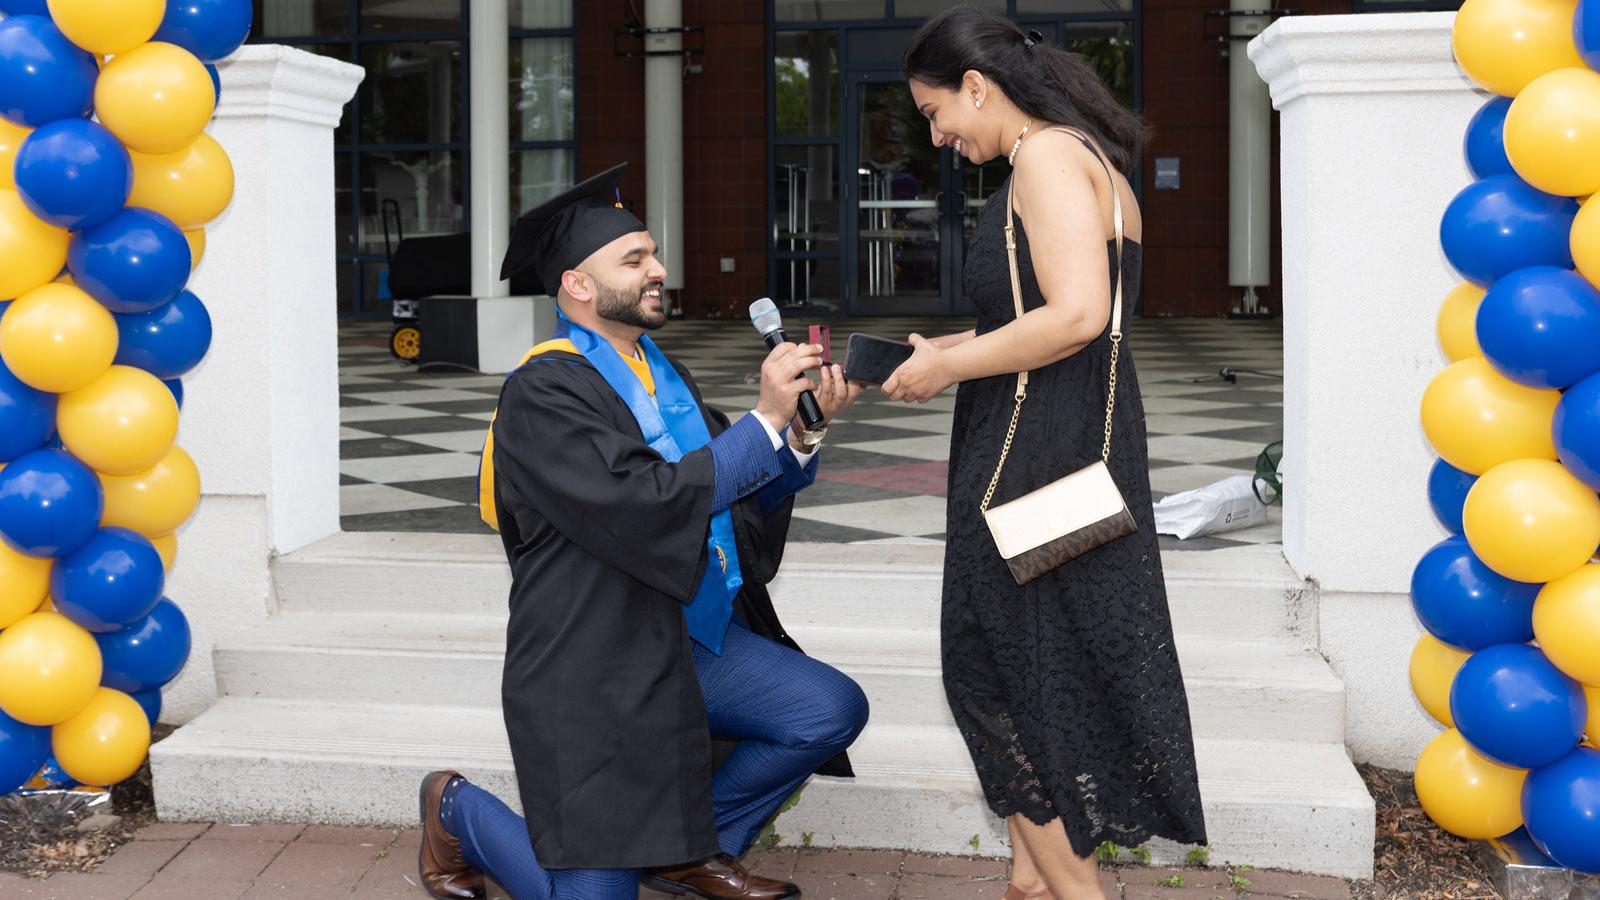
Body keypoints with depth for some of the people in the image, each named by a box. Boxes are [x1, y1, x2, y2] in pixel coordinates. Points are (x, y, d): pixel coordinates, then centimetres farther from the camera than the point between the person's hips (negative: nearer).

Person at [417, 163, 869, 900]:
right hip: (594, 667, -7)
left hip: (695, 642, 7)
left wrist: (802, 431, -9)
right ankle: (457, 811, 24)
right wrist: (764, 420, -24)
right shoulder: (542, 394, -15)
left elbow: (742, 499, 8)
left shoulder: (661, 374, 10)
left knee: (833, 710, -10)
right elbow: (643, 507, -28)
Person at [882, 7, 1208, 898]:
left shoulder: (1048, 156, -14)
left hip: (1039, 464, -10)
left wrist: (948, 367, -16)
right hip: (1066, 449, 10)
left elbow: (1077, 315, -26)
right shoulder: (1076, 157, 17)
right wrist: (948, 350, 13)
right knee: (1011, 669, 15)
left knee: (1005, 678, 1)